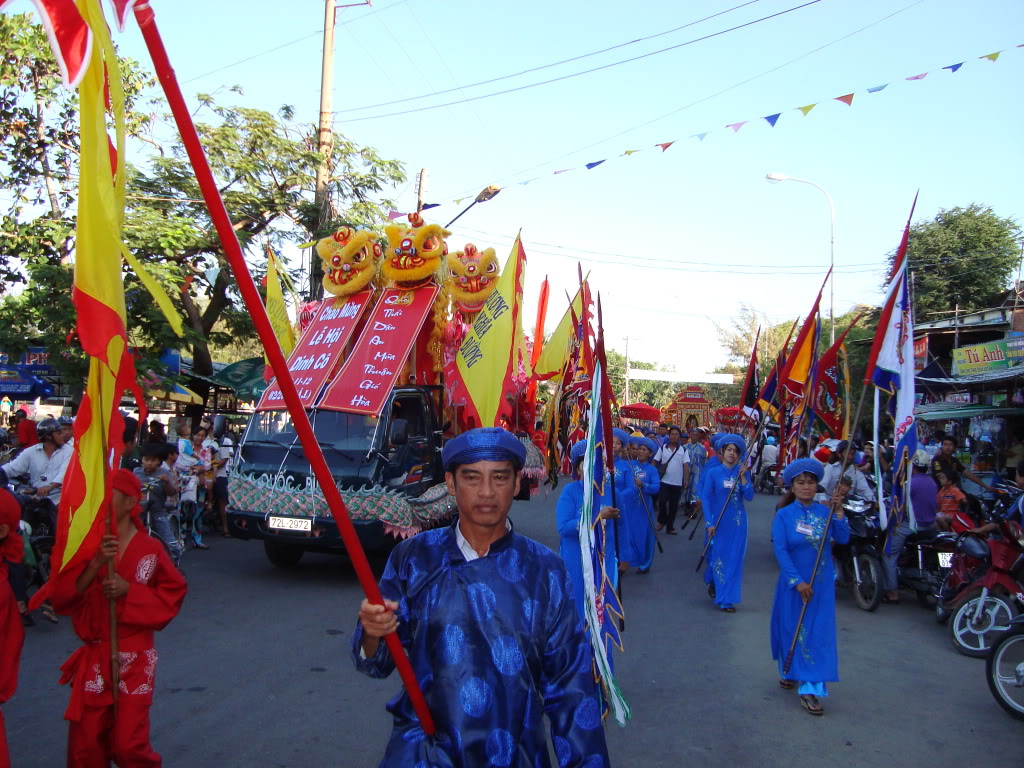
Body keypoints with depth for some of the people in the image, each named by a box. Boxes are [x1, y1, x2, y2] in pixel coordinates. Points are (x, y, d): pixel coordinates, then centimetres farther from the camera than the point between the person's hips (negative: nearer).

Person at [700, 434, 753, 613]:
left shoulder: (742, 473, 3)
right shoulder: (713, 473, -4)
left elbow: (749, 496, -6)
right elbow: (705, 498, -6)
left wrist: (742, 477, -16)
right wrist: (709, 523, -13)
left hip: (737, 523, 2)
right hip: (718, 521, -2)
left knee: (734, 558, 5)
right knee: (718, 556, 4)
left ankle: (727, 598, 17)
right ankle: (713, 583, 30)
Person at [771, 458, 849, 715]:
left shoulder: (824, 512, 1)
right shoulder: (784, 515, -7)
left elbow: (842, 539, -8)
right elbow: (780, 550, -12)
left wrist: (839, 512, -17)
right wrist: (797, 581, -18)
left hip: (822, 583, 2)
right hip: (794, 582, -2)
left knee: (819, 632, 1)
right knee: (794, 629, 7)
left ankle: (811, 686, 6)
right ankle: (789, 673, 27)